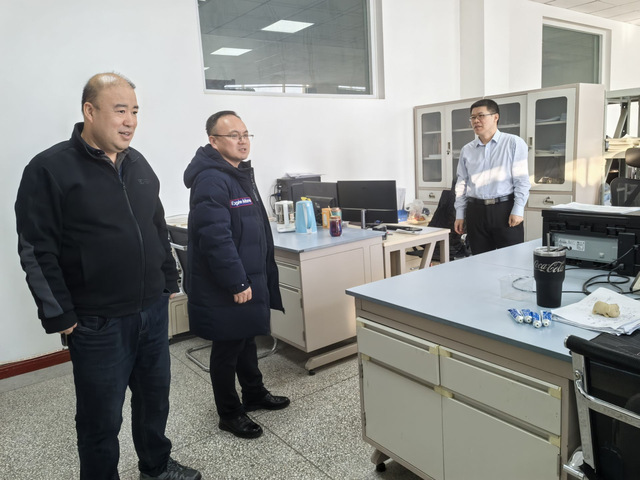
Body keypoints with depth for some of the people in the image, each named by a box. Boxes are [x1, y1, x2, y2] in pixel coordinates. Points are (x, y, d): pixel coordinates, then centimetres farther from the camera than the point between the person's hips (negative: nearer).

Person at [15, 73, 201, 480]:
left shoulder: (138, 164, 8)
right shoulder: (50, 169, -11)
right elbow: (37, 251, -13)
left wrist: (168, 282, 14)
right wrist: (60, 316, -13)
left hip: (154, 311, 7)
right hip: (98, 323, -6)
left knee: (155, 397, 22)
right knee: (102, 418, 11)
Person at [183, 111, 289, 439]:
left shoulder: (241, 174, 13)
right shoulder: (211, 180, -20)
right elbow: (216, 238, -27)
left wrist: (255, 277, 20)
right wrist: (237, 283, -24)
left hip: (248, 278, 10)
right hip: (224, 289, -10)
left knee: (247, 340, 22)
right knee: (227, 349, 5)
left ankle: (255, 395, 40)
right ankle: (229, 414, 23)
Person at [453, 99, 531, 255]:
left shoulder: (514, 143, 1)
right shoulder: (467, 150, 12)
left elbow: (522, 180, -3)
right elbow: (462, 184, 13)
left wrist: (518, 211, -10)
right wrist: (459, 215, 9)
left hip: (505, 209, -3)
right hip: (476, 211, 3)